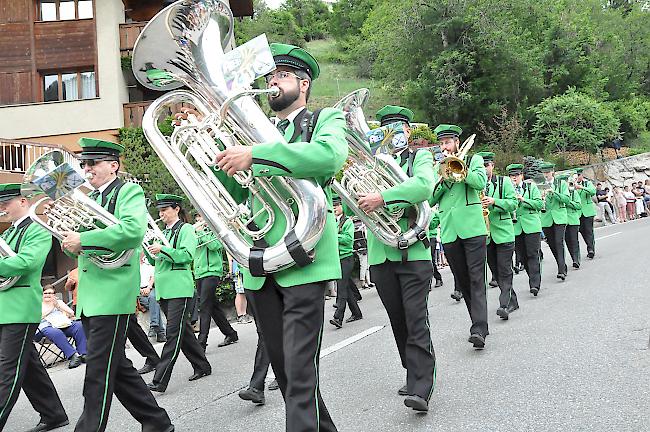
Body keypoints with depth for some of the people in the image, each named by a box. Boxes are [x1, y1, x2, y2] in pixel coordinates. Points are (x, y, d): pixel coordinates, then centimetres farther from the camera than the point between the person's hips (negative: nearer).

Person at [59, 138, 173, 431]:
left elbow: (133, 230, -22)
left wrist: (83, 240, -20)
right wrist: (71, 243, 0)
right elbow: (82, 246, 23)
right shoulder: (88, 199, 21)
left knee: (99, 373, -7)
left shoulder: (129, 192, -3)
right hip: (88, 297, 8)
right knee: (116, 367, 12)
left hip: (112, 294, -8)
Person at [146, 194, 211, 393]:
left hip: (179, 288, -8)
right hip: (163, 289, 8)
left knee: (174, 332, -10)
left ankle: (159, 381, -14)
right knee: (183, 330, 12)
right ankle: (202, 366, 25)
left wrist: (163, 249, -21)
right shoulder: (163, 232, 19)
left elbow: (187, 255, -15)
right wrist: (150, 251, 2)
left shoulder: (185, 229, -2)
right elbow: (155, 261, 21)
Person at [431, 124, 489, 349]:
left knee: (476, 279, -10)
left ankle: (479, 330, -17)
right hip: (449, 233, 4)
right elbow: (430, 199, 7)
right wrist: (442, 178, -7)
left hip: (472, 228, -4)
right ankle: (479, 325, 18)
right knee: (463, 281, 8)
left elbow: (480, 182, -11)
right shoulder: (437, 167, 18)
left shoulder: (473, 160, 9)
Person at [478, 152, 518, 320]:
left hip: (503, 232, -3)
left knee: (504, 271, -8)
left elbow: (513, 203, -4)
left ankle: (504, 304, -12)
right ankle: (512, 301, 21)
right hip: (484, 235, 3)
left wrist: (494, 201, -19)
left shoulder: (504, 181, 3)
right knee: (496, 272, 9)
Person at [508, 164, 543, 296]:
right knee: (523, 257, 5)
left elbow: (540, 204, -3)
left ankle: (535, 284, -13)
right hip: (515, 228, 3)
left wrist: (523, 200, -14)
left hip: (531, 226, -3)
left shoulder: (531, 186, 6)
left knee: (533, 255, -9)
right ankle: (534, 280, 17)